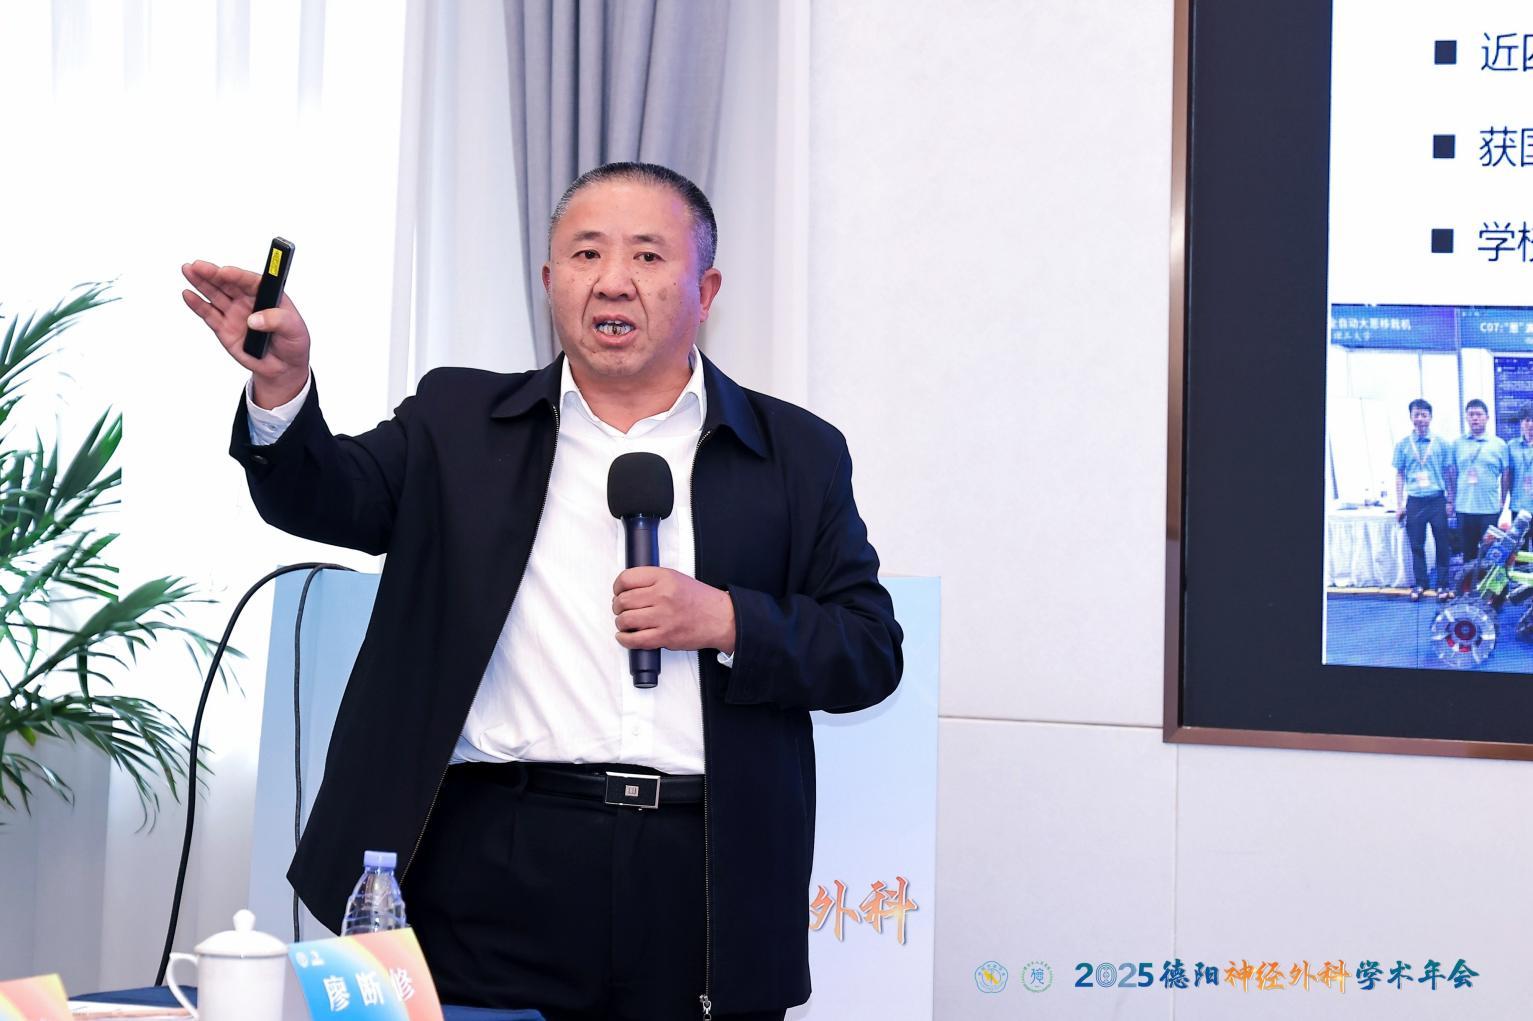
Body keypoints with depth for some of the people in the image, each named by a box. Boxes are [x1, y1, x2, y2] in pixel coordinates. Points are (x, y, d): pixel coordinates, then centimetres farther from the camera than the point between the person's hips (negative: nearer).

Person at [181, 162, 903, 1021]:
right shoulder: (461, 423, 13)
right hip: (494, 868, 0)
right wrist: (282, 385, -20)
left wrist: (725, 620, -10)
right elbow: (326, 498, 0)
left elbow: (872, 652, 7)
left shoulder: (796, 454, 10)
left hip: (702, 882, 0)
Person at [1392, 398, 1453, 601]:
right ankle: (1419, 584, 14)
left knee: (1442, 544, 1)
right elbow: (1399, 476, 8)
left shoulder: (1440, 444, 2)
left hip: (1437, 500, -1)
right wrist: (1399, 505, 4)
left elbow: (1447, 474, 5)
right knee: (1416, 545, 4)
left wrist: (1450, 501, 0)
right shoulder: (1403, 445, 4)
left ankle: (1442, 585, 8)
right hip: (1415, 501, 1)